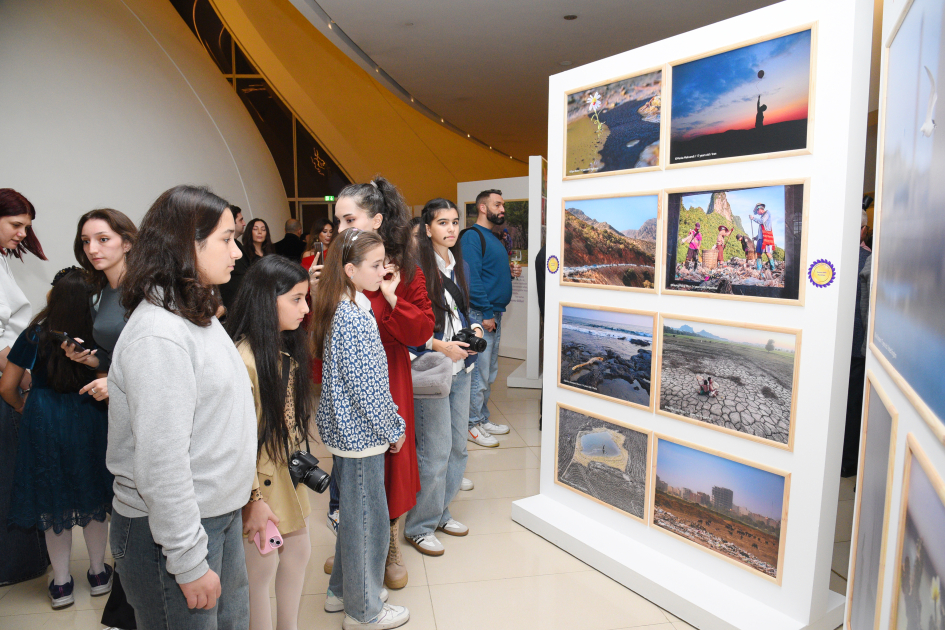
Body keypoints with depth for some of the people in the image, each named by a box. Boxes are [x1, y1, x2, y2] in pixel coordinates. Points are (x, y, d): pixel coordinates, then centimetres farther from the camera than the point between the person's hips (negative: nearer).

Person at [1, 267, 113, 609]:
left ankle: (61, 584, 25)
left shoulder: (34, 336, -10)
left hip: (43, 424, 0)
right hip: (89, 421, 0)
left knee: (52, 502, 15)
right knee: (92, 498, 17)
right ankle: (98, 574, 30)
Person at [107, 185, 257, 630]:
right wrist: (189, 562, -19)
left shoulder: (198, 315, 6)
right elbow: (161, 465, -25)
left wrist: (248, 493, 16)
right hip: (173, 528, -9)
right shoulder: (158, 335, -24)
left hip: (221, 515, 9)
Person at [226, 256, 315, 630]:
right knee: (261, 569, 9)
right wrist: (254, 500, -18)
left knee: (298, 551, 22)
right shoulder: (242, 359, -25)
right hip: (260, 482, -9)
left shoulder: (287, 350, 3)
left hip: (290, 475, 9)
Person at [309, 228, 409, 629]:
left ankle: (343, 590, 40)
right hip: (361, 432, -10)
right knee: (368, 520, 6)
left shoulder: (340, 310, 7)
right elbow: (365, 386, -22)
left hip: (345, 428, 10)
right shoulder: (354, 318, -23)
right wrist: (393, 428, -10)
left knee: (352, 514, 23)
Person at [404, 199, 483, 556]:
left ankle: (441, 511, 33)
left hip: (461, 367, 8)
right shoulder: (416, 267, -13)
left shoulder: (461, 266, 11)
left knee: (458, 445, 15)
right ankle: (420, 526, 17)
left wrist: (474, 329, 1)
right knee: (435, 450, -2)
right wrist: (440, 346, -21)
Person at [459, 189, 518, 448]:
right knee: (479, 373, -3)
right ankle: (473, 425, 8)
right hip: (480, 315, -10)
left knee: (489, 373, 16)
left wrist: (510, 272, 7)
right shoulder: (472, 236, -12)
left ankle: (483, 419, 27)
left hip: (494, 314, 10)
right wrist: (486, 314, -21)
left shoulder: (493, 238, 18)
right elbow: (472, 278, -20)